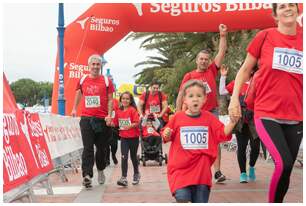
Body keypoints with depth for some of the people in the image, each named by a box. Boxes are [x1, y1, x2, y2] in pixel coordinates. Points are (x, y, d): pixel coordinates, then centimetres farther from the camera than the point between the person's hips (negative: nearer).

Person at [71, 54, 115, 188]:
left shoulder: (106, 81, 3)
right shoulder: (82, 80, 8)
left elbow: (110, 100, 3)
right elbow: (79, 93, 25)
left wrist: (109, 115, -8)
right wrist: (74, 109, 28)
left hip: (102, 119, 0)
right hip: (86, 118, 0)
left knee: (101, 147, 11)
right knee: (88, 147, -9)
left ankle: (100, 170, 34)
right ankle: (87, 175, -15)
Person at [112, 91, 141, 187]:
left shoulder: (133, 110, -10)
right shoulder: (118, 111, 4)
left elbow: (137, 123, -14)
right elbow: (115, 123, 9)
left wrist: (130, 126, -30)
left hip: (133, 137, -3)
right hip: (124, 137, 3)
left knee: (133, 156, 12)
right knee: (124, 157, -7)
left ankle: (136, 174, 34)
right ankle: (124, 178, -9)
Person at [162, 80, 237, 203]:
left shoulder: (209, 118, 4)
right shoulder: (177, 117, 0)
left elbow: (223, 134, 4)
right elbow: (167, 138, 12)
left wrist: (232, 122, -10)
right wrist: (166, 135, -10)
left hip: (202, 168, 2)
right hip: (180, 167, -2)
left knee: (200, 201, 7)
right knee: (182, 197, -20)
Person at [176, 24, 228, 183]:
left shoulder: (212, 70, 6)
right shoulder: (189, 76, 1)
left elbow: (221, 53, 0)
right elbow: (180, 96, 2)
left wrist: (223, 36, -9)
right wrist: (178, 114, -4)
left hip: (212, 112, 1)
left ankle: (217, 172, -6)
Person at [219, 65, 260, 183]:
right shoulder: (236, 83, 5)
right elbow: (222, 92, 1)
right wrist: (223, 76, -1)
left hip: (254, 121, 1)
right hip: (241, 121, 0)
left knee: (255, 147, 1)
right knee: (241, 147, 1)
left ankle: (251, 167, 30)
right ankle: (243, 173, 13)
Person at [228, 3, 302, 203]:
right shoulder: (265, 36, -1)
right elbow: (245, 69, 7)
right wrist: (234, 98, -2)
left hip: (295, 117, 3)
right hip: (267, 114, -3)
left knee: (287, 169, 7)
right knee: (283, 163, -20)